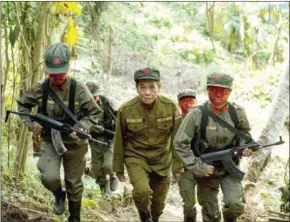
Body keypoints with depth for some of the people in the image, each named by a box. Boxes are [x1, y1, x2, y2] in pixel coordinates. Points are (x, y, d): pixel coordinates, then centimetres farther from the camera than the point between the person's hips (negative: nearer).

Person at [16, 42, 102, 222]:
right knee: (49, 177, -20)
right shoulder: (40, 88, -12)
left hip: (74, 143, -1)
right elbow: (22, 104, 6)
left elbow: (95, 113, -7)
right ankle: (59, 194, 15)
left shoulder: (79, 89, -18)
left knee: (74, 182, 10)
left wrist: (79, 128, -22)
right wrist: (31, 123, -10)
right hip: (50, 141, 1)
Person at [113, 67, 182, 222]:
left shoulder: (170, 107, -14)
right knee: (142, 191, -27)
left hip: (162, 160, 2)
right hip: (136, 158, -2)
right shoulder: (126, 110, -16)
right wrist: (118, 167, 5)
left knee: (159, 202, 13)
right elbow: (119, 140, -2)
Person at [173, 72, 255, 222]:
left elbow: (244, 133, 10)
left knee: (235, 204, -17)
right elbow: (180, 144, -13)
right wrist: (197, 166, -18)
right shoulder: (197, 115, -18)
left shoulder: (237, 112, -10)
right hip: (206, 169, -1)